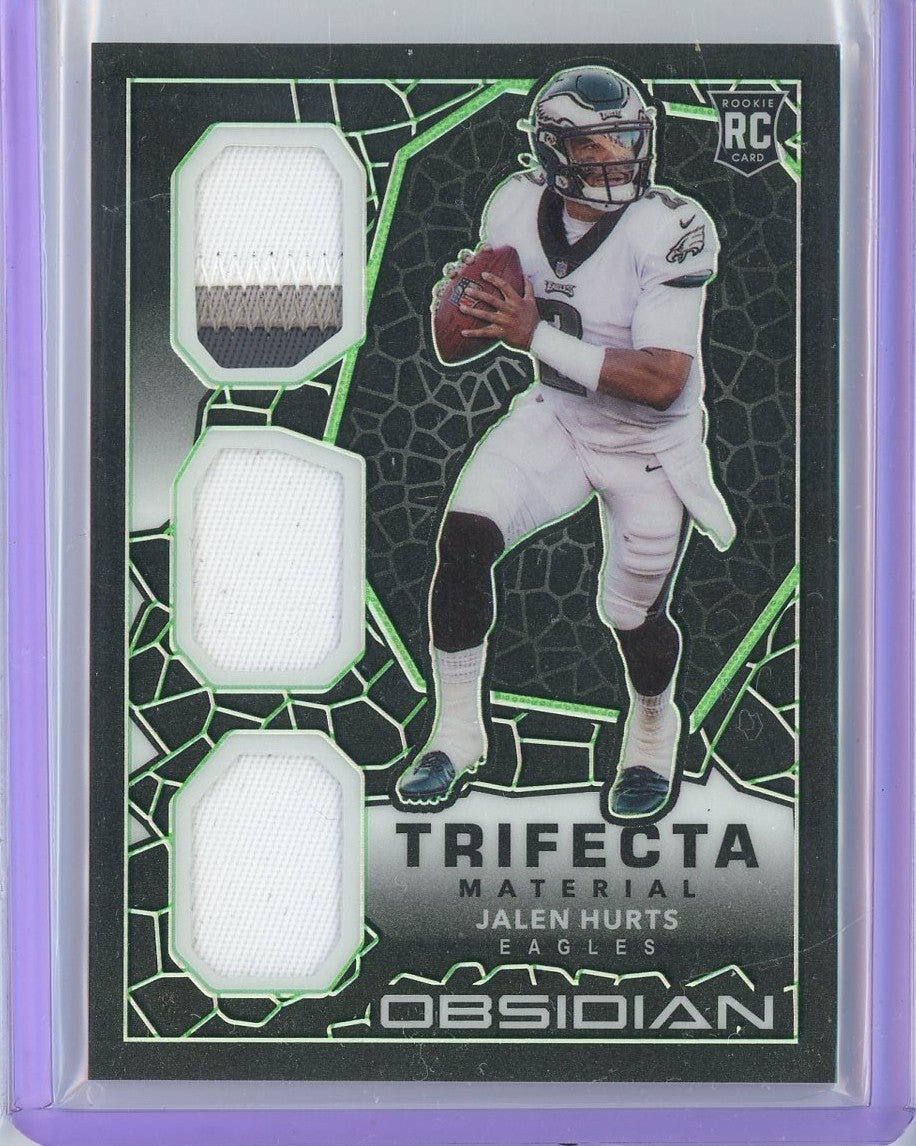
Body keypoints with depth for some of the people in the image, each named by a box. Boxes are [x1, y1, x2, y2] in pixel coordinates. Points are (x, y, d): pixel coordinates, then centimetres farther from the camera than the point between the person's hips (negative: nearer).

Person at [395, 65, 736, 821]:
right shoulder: (518, 209, -12)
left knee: (634, 614, 6)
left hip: (652, 447, -3)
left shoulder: (668, 231, -27)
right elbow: (505, 320, 4)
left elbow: (662, 383, -33)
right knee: (464, 538, -17)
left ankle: (653, 731, 42)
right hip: (557, 420, 4)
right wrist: (465, 300, -21)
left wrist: (538, 338, -36)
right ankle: (457, 734, 1)